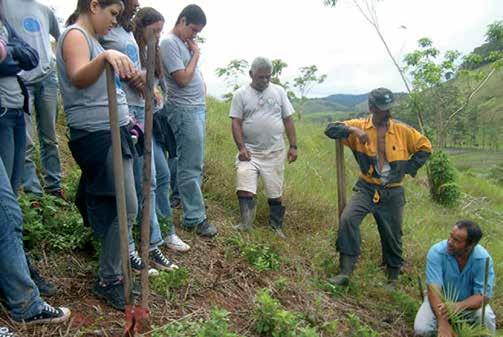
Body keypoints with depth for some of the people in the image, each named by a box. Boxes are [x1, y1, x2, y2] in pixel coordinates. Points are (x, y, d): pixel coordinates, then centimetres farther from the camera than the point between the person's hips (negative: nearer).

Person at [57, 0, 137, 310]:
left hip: (109, 131, 10)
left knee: (102, 203, 15)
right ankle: (109, 281, 3)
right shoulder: (75, 34, -8)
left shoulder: (89, 38, 22)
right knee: (127, 208, -10)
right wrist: (105, 56, -45)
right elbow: (78, 78, -28)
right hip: (98, 134, -10)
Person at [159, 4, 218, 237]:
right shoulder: (170, 43, -10)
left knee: (193, 163, 15)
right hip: (185, 110, -9)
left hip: (197, 108, 10)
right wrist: (196, 54, -6)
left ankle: (190, 202, 28)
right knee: (191, 166, -6)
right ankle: (194, 218, 1)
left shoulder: (184, 43, 18)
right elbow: (183, 79, -17)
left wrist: (201, 87, 8)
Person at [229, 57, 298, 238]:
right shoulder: (241, 94, 2)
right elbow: (236, 123, -3)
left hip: (275, 153, 2)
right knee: (244, 191, -13)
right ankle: (246, 226, -1)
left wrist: (293, 146, 2)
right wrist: (241, 147, -14)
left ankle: (277, 228, 23)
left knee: (275, 194, 9)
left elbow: (288, 120, 8)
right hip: (249, 152, -1)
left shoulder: (278, 91, 8)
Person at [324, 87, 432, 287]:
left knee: (392, 236, 11)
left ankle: (393, 279, 33)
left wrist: (408, 169, -1)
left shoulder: (403, 130, -1)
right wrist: (352, 130, -28)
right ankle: (345, 272, -14)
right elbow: (331, 130, -11)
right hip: (366, 188, -1)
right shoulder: (360, 126, -4)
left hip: (392, 193, 1)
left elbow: (425, 147, 9)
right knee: (347, 220, -23)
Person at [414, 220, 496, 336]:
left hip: (468, 302, 0)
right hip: (440, 299, 0)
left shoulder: (483, 259, -22)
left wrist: (458, 306, -44)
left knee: (486, 318, -31)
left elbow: (483, 295, -24)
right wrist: (442, 322, -42)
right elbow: (434, 289, -31)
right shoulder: (436, 252, -26)